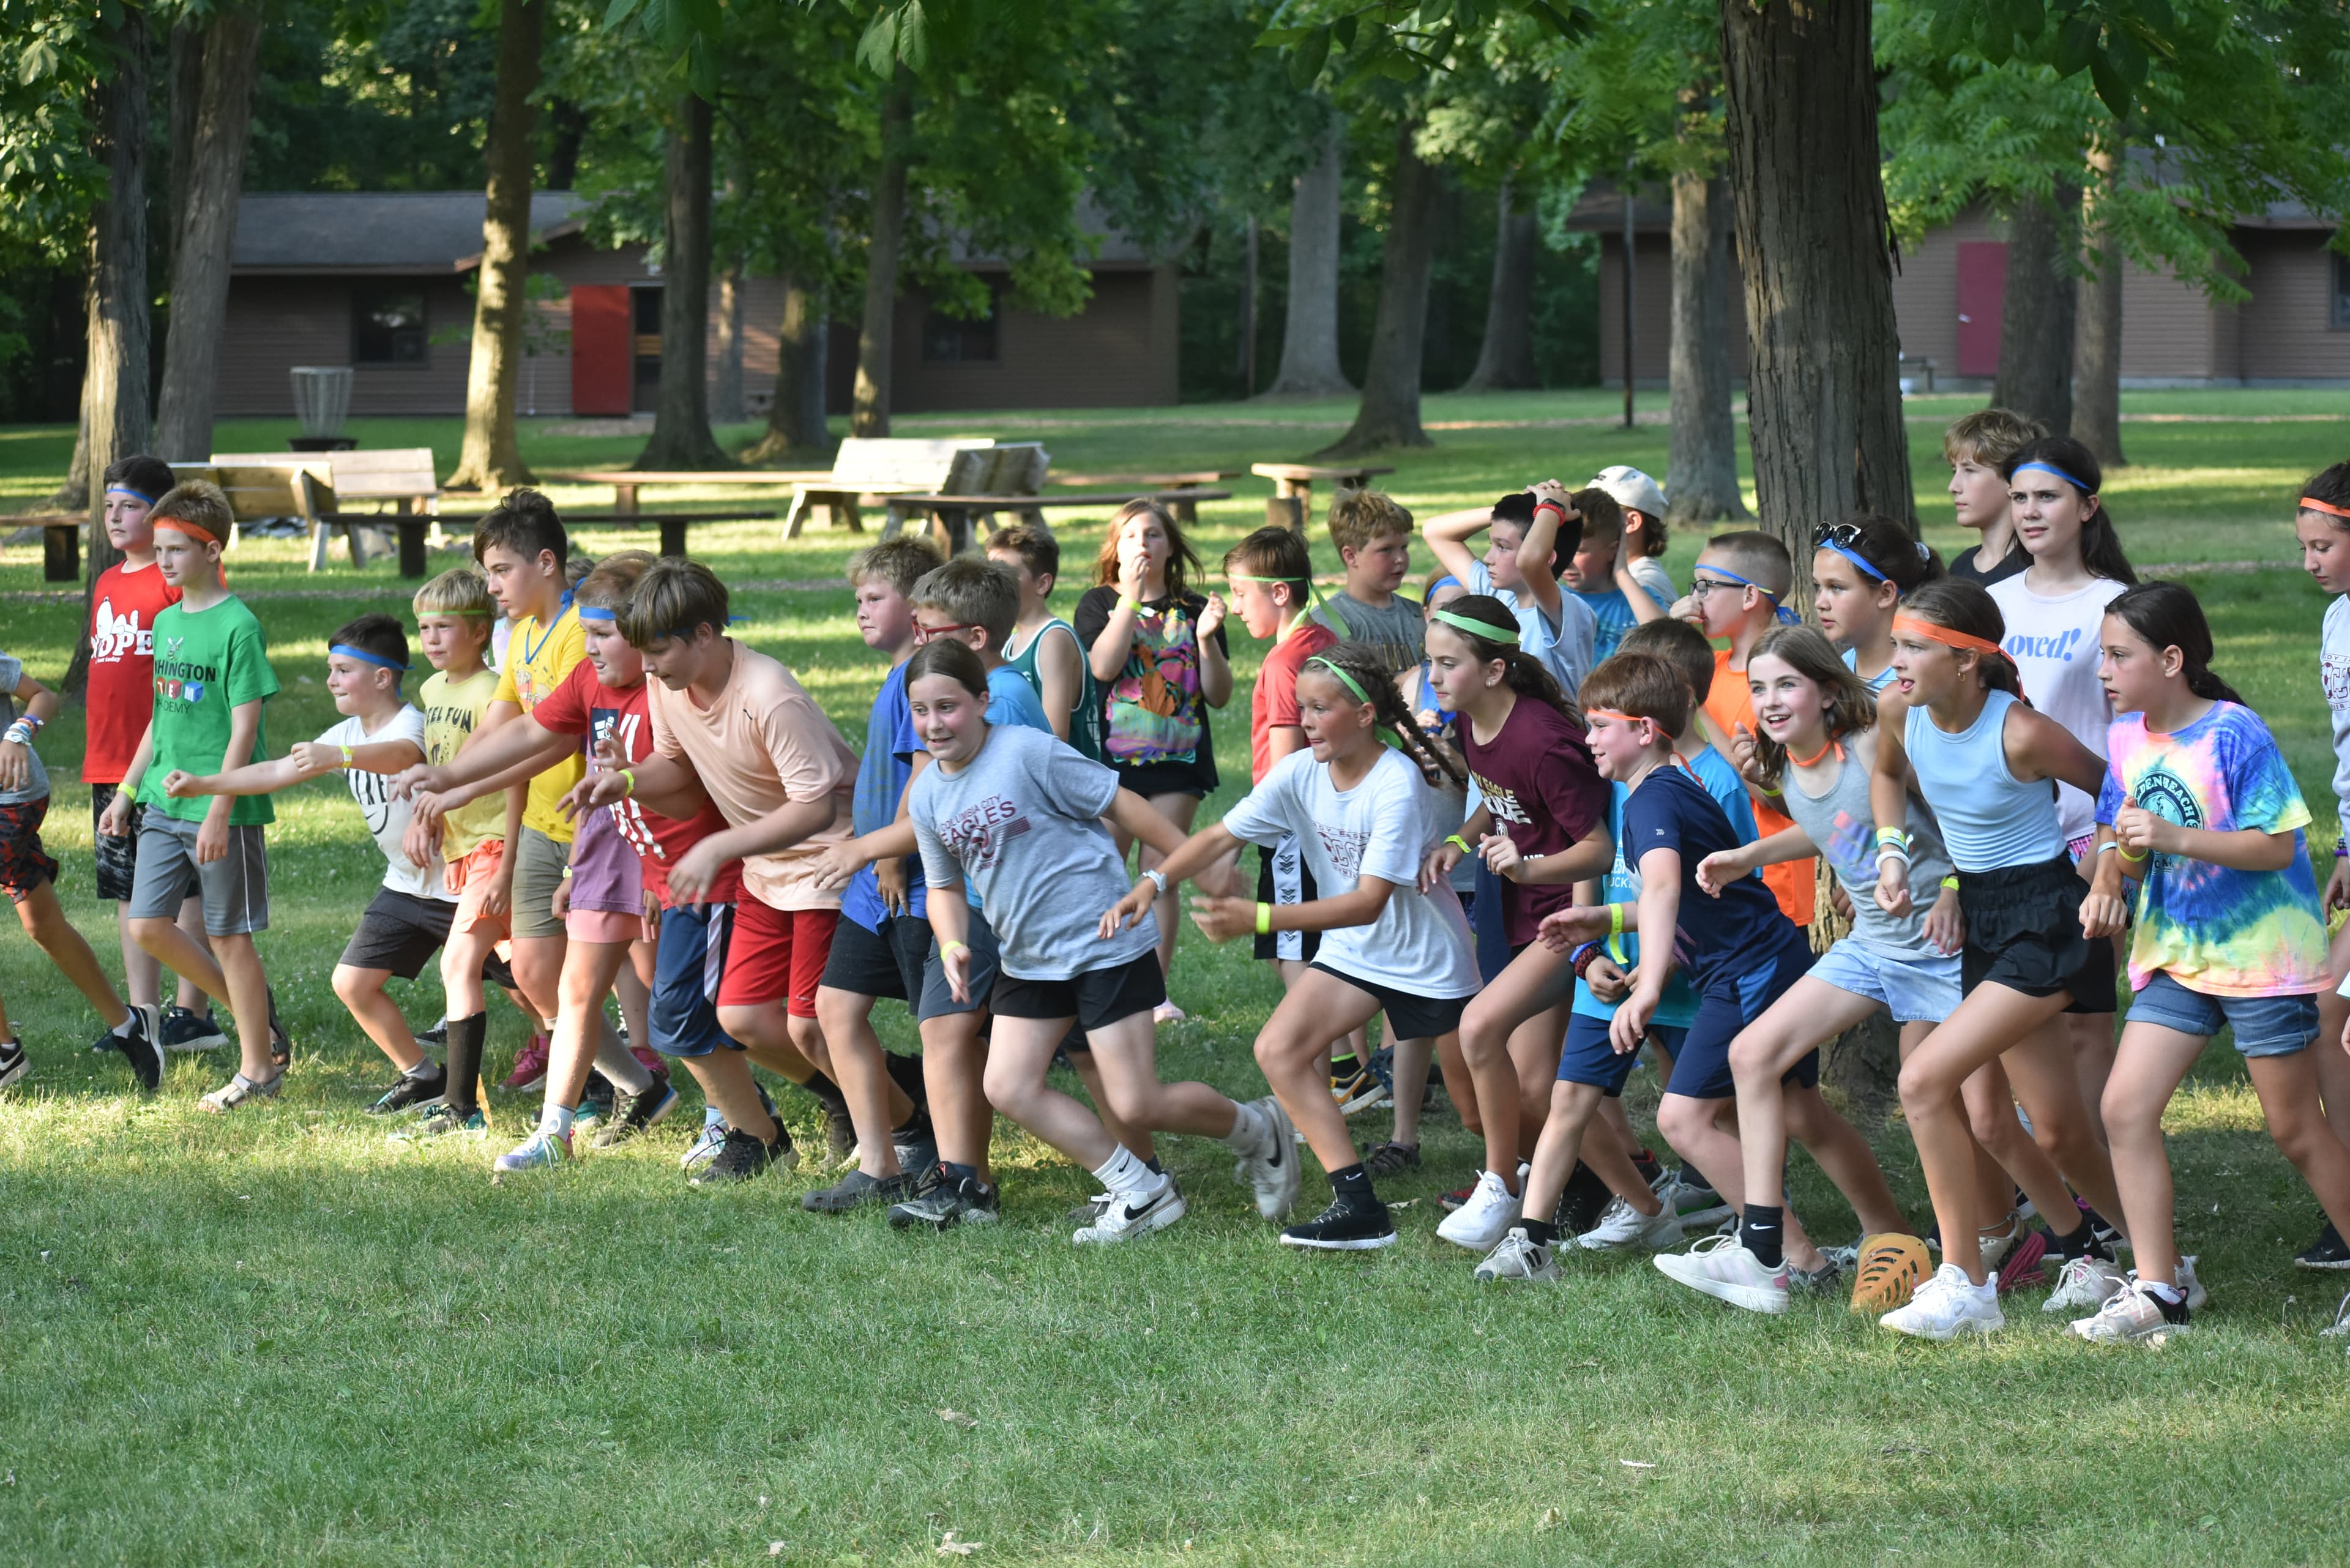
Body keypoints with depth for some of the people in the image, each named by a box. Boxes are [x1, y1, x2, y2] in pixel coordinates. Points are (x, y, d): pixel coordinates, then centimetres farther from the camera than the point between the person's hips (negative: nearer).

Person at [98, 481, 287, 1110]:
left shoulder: (237, 626, -12)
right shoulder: (165, 621, 11)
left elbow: (244, 729, -15)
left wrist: (218, 813, -20)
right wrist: (127, 791, 17)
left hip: (224, 811, -8)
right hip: (163, 804, 8)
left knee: (230, 935, 0)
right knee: (148, 925, 4)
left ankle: (256, 1069, 11)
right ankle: (255, 1014, 21)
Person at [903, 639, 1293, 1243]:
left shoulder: (1028, 752, -17)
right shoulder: (927, 795, 3)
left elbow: (1122, 804, -11)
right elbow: (945, 885, 14)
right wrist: (953, 945, -6)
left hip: (1105, 943, -7)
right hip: (1027, 961, 7)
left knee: (1137, 1104, -9)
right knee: (1009, 1087, -4)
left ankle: (1257, 1130, 21)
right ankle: (1141, 1194, 9)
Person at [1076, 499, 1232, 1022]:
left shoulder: (1194, 610, 8)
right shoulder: (1099, 603, 3)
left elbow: (1220, 696, 4)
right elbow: (1102, 665, -16)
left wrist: (1207, 640, -13)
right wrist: (1132, 597, -17)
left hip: (1177, 762, 2)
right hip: (1111, 760, -2)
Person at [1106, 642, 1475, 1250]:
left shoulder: (1398, 785, -29)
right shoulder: (1300, 773, -10)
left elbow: (1368, 903, -34)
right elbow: (1221, 836, -7)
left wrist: (1260, 918, -40)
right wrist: (1153, 883, -25)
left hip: (1426, 958, -6)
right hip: (1352, 951, 6)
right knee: (1278, 1051, -10)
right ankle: (1358, 1206, -9)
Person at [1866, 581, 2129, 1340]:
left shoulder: (2021, 733, -24)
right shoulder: (1898, 709, -6)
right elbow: (1888, 773, 18)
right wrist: (1892, 851, 3)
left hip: (2049, 919, -7)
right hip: (1980, 915, 8)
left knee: (1925, 1081, -17)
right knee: (2057, 1133, 12)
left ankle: (1965, 1285, -11)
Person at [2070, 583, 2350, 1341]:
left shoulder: (2235, 734, -17)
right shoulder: (2127, 740, 5)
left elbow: (2277, 846, -20)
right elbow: (2122, 841, 15)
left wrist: (2174, 838, -28)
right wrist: (2107, 883, -7)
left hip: (2262, 956, -7)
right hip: (2175, 956, 7)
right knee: (2125, 1107, -6)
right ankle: (2159, 1288, 1)